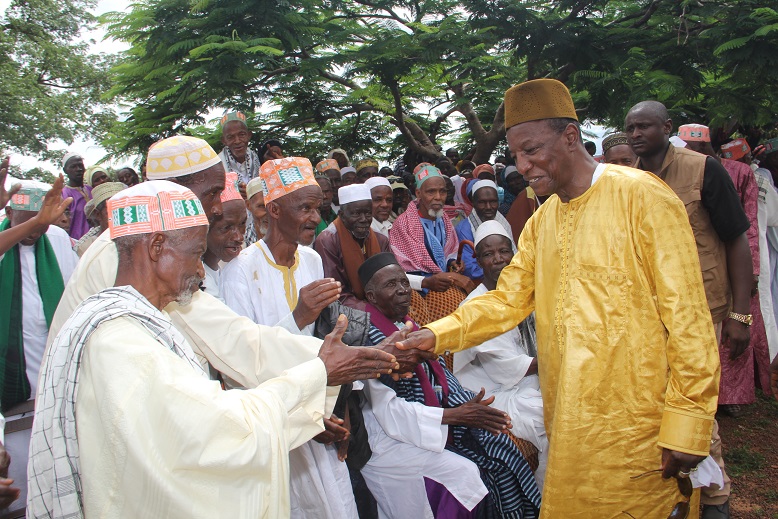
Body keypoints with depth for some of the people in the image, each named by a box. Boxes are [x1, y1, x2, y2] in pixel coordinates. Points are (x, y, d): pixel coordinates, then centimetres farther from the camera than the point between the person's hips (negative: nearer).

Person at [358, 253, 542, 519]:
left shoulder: (410, 326, 11)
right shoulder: (367, 337, -15)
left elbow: (441, 380, 8)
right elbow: (386, 409, -19)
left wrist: (470, 405, -12)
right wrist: (455, 415, -20)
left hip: (435, 424, 7)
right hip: (390, 437, -7)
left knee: (500, 448, -8)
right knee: (465, 472, -22)